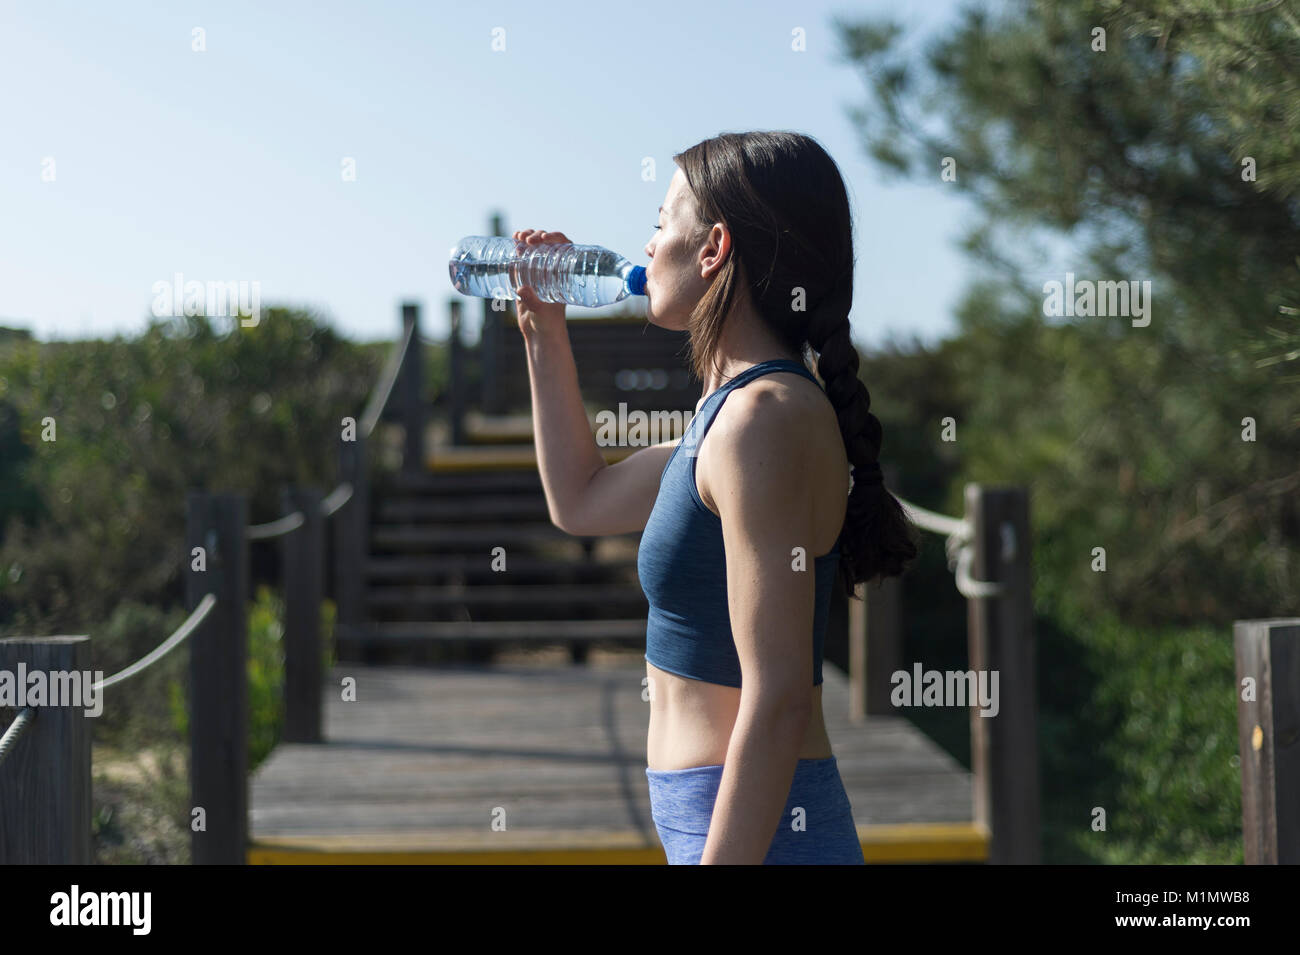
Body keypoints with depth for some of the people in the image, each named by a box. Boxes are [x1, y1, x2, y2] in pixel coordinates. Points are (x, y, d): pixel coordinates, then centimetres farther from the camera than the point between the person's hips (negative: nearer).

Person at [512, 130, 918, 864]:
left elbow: (778, 700, -23)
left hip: (760, 831, -10)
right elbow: (580, 501, 28)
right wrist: (546, 332, 23)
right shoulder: (739, 405, 12)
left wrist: (724, 855, -24)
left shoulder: (767, 417, -18)